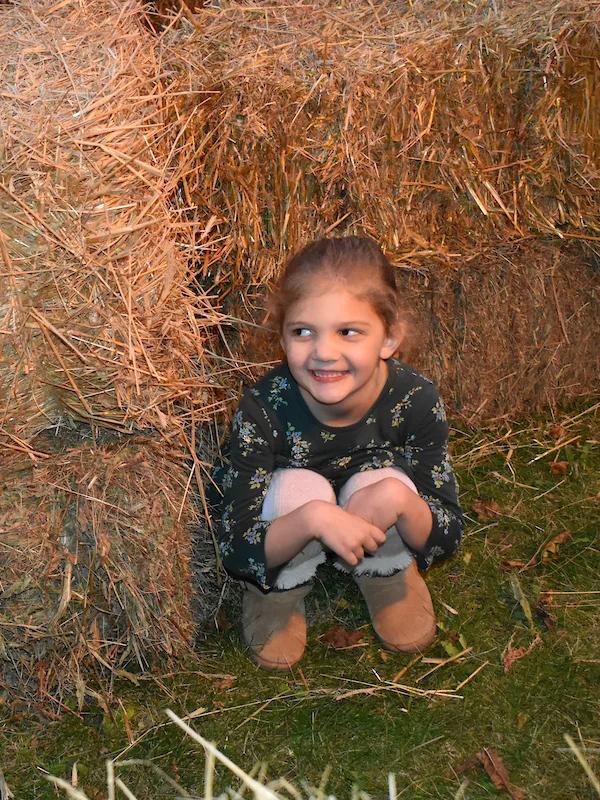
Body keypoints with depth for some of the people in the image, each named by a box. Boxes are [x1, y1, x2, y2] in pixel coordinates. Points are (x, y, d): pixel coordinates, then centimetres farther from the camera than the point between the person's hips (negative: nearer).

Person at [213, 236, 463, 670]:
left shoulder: (417, 402, -27)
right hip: (286, 546, -1)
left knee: (381, 484, -31)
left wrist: (397, 499, -42)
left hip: (376, 541, 2)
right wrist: (313, 519, -49)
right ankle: (279, 596, 0)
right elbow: (235, 551, -29)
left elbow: (448, 538, -19)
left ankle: (389, 577, 5)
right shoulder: (264, 409, -31)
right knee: (298, 488, -33)